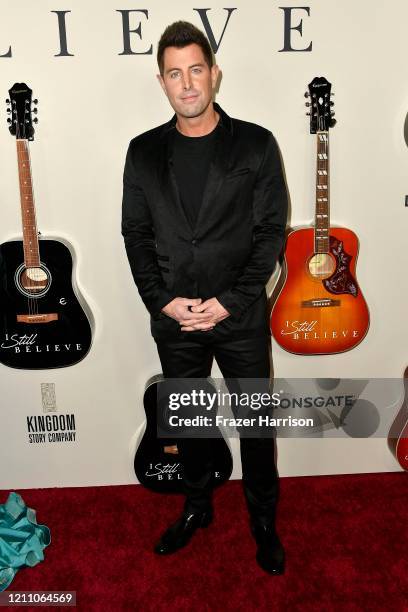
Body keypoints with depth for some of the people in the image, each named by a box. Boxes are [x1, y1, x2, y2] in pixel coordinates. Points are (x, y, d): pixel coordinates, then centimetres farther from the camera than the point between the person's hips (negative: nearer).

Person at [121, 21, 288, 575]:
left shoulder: (256, 144, -3)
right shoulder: (144, 151, 5)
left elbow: (272, 232, -6)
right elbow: (135, 233, 4)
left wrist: (229, 302, -14)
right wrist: (162, 300, -8)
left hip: (241, 317, -2)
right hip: (173, 319, 3)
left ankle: (264, 521, 34)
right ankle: (197, 507, 41)